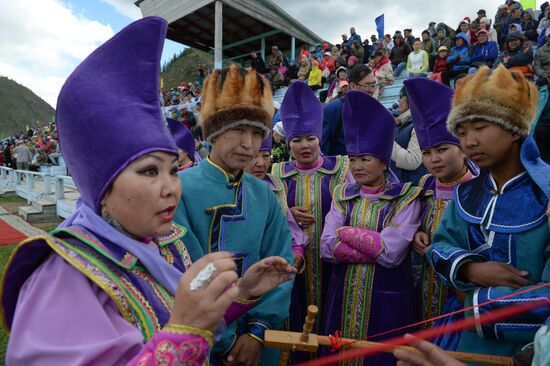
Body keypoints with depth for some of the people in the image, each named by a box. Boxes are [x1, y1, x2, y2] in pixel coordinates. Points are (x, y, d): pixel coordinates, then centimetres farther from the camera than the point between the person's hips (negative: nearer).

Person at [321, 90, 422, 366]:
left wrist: (347, 233, -14)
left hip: (387, 297, -3)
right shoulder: (343, 195, 1)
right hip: (343, 294, 4)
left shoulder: (405, 197, -9)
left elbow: (392, 254, -21)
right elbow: (326, 248, -9)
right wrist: (375, 245, -18)